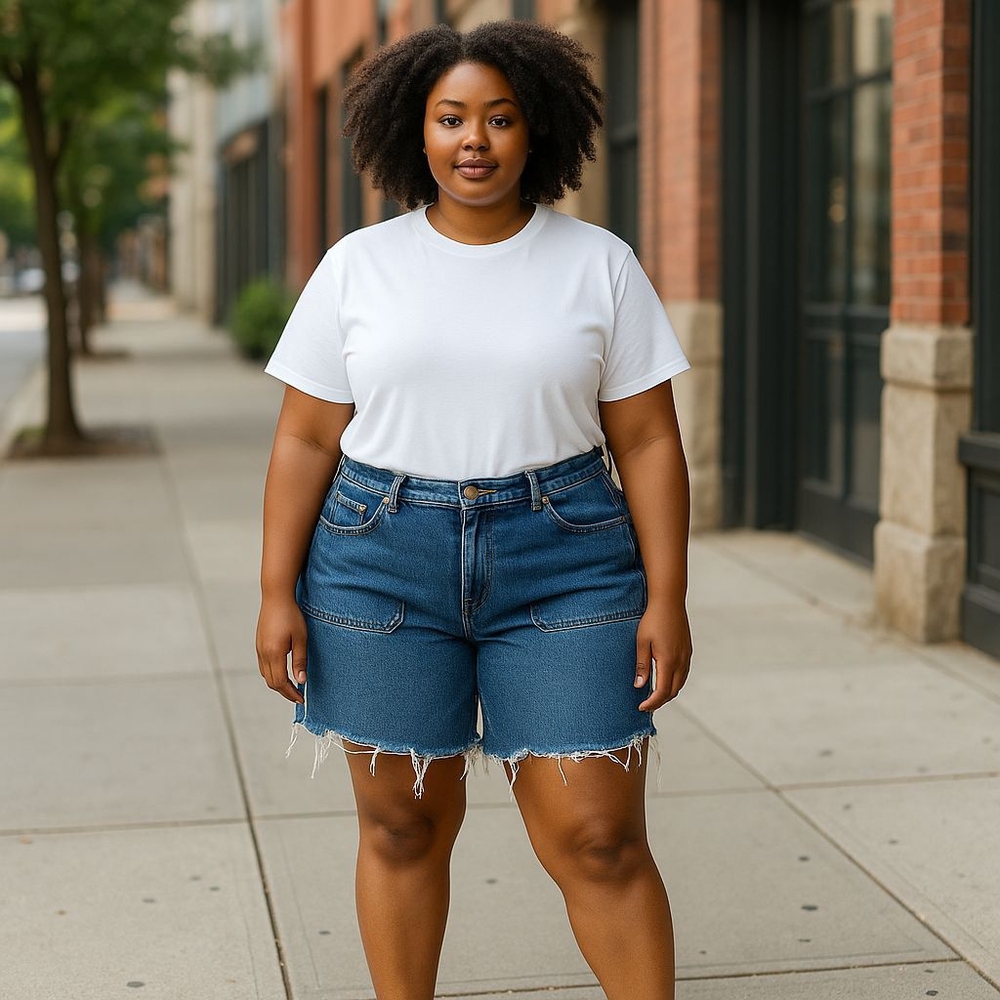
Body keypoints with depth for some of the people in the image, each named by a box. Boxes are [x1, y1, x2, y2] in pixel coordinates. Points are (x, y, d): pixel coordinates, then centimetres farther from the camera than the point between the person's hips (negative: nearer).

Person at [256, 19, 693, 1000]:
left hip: (560, 569, -1)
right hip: (383, 566, 1)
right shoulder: (357, 267, 0)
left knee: (598, 840, -2)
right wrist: (277, 595, -5)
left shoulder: (599, 265, 0)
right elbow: (305, 440, 1)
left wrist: (667, 599, -6)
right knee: (402, 826, 8)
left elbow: (647, 440, 0)